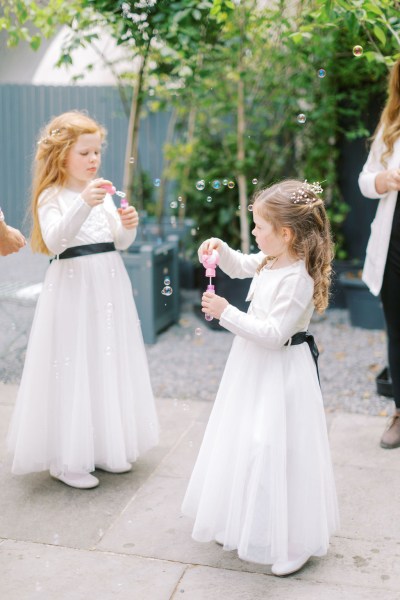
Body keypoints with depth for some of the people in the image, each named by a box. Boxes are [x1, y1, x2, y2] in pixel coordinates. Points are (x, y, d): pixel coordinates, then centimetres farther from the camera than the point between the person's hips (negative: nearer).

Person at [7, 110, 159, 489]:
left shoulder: (102, 193, 10)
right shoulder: (52, 197, -8)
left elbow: (120, 243, 11)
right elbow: (54, 242, -25)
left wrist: (128, 226, -11)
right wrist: (84, 205, -35)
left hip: (109, 286, 6)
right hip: (73, 288, -6)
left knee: (109, 362, 12)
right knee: (74, 368, -2)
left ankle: (106, 446, 27)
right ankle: (66, 459, 10)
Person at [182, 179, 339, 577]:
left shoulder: (297, 279, -26)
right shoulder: (270, 260, 1)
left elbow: (274, 333, -27)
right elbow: (239, 266, 21)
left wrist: (227, 314, -24)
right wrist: (220, 249, 2)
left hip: (279, 373, -10)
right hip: (253, 365, 10)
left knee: (273, 449, -3)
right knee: (244, 442, 20)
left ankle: (292, 541, 15)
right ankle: (243, 522, 39)